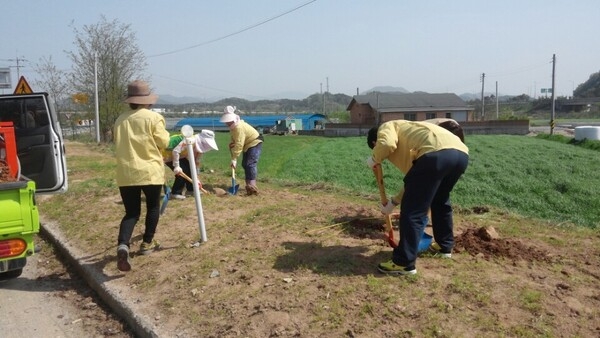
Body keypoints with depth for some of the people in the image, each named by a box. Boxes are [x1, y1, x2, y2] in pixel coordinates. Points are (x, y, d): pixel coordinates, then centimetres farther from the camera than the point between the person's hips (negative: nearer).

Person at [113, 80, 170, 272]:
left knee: (131, 212, 8)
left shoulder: (120, 120, 9)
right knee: (153, 207, 19)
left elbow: (119, 145, 16)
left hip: (126, 173, 4)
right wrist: (163, 132, 15)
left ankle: (122, 245, -15)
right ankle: (147, 243, 26)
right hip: (150, 171, -3)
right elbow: (163, 142, -4)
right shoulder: (153, 117, -6)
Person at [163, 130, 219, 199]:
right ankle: (175, 193, -5)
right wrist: (177, 166, -31)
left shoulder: (198, 146, -2)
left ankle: (190, 189, 21)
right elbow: (175, 151, -35)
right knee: (183, 171, -16)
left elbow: (196, 163, 2)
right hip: (167, 154, -9)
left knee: (190, 168, 5)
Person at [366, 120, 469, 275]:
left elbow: (387, 144, -7)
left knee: (413, 211, 0)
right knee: (440, 201, 32)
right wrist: (394, 202, 49)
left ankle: (404, 263, 5)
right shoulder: (406, 135, 40)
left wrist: (375, 159, 14)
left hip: (436, 153, -9)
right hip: (461, 153, 10)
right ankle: (445, 246, 44)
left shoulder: (386, 127, 20)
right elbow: (415, 179, 41)